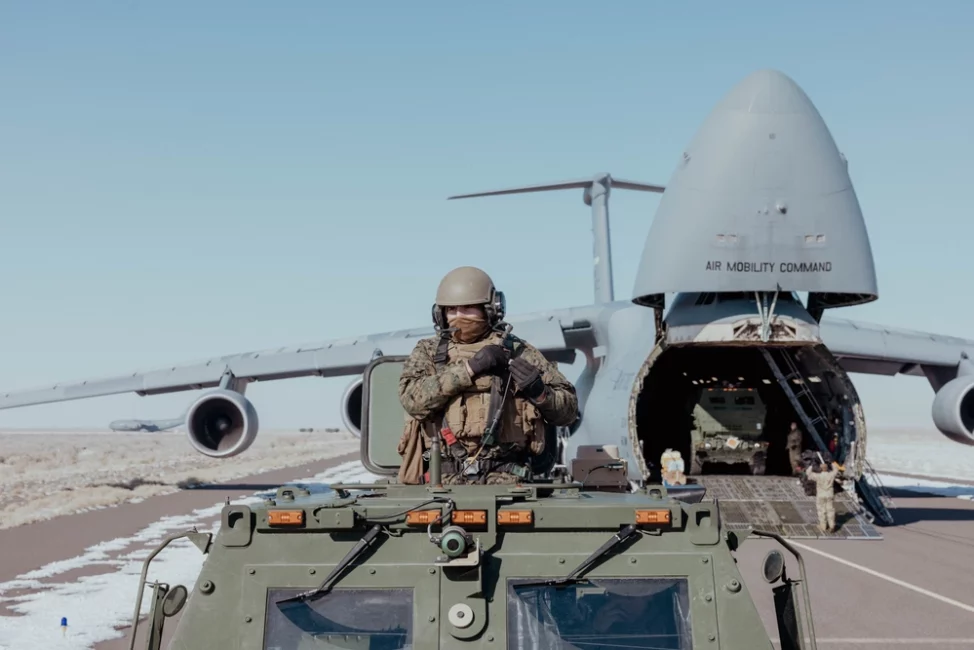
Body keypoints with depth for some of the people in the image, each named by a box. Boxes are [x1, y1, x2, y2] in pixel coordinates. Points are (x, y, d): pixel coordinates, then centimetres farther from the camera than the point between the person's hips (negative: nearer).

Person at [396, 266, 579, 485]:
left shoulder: (518, 352, 12)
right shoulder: (428, 351, 14)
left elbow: (568, 410, 14)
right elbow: (413, 400, -7)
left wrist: (540, 393, -6)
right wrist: (469, 368, -10)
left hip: (502, 476, 0)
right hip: (442, 477, 1)